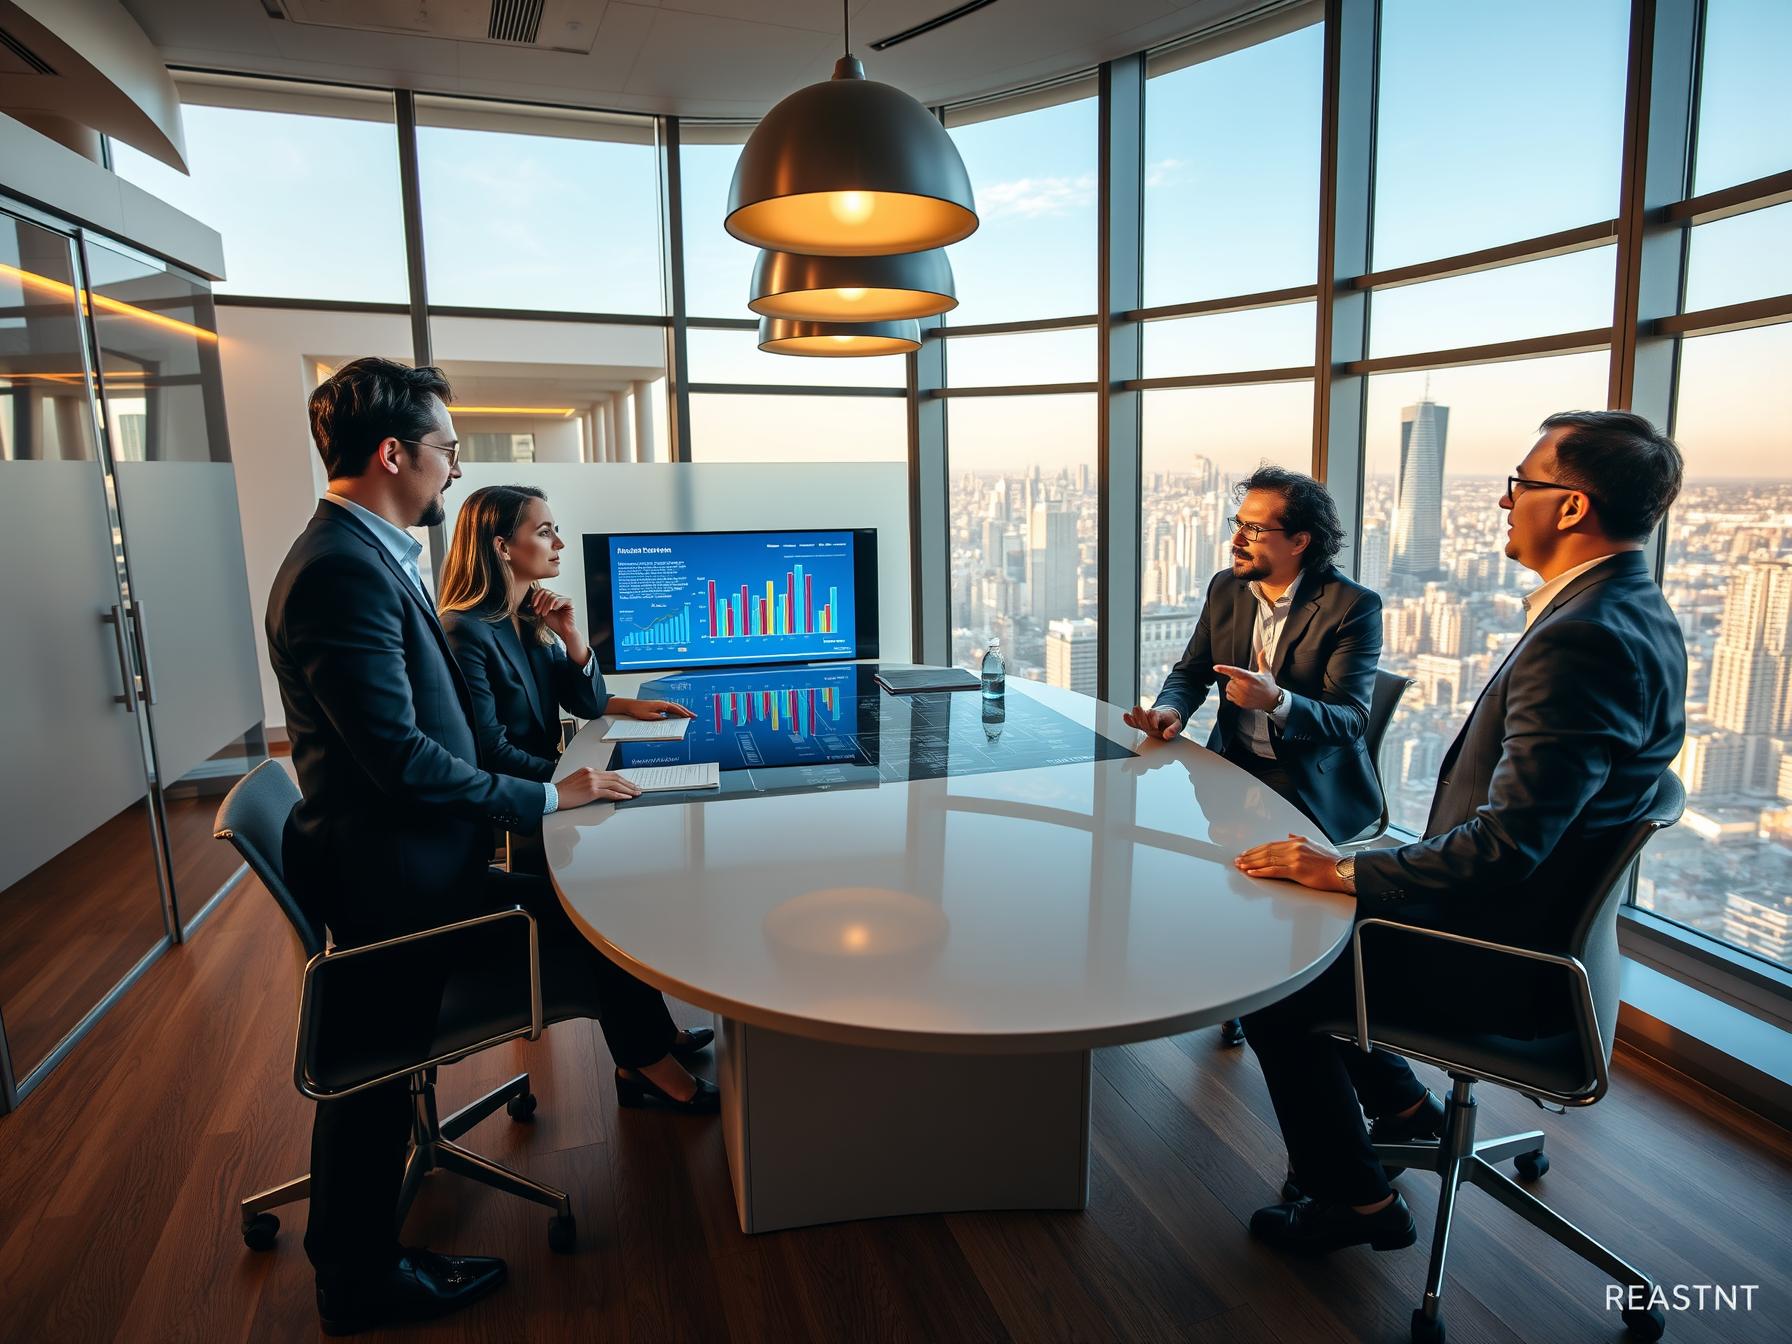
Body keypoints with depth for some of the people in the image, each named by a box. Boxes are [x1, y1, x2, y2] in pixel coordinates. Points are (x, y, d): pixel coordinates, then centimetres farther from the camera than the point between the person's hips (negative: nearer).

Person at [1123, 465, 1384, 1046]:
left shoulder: (1353, 606, -12)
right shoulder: (1226, 588, 5)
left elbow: (1350, 719, -16)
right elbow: (1189, 671, 10)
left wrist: (1278, 701, -35)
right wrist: (1169, 710, -13)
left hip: (1312, 785, -5)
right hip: (1234, 766, 5)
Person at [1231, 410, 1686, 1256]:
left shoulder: (1583, 640, -28)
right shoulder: (1631, 612, 5)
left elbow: (1508, 842, -32)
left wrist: (1348, 873, -21)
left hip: (1509, 959, -10)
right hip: (1541, 921, 10)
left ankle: (1356, 1200, 18)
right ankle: (1404, 1109, 31)